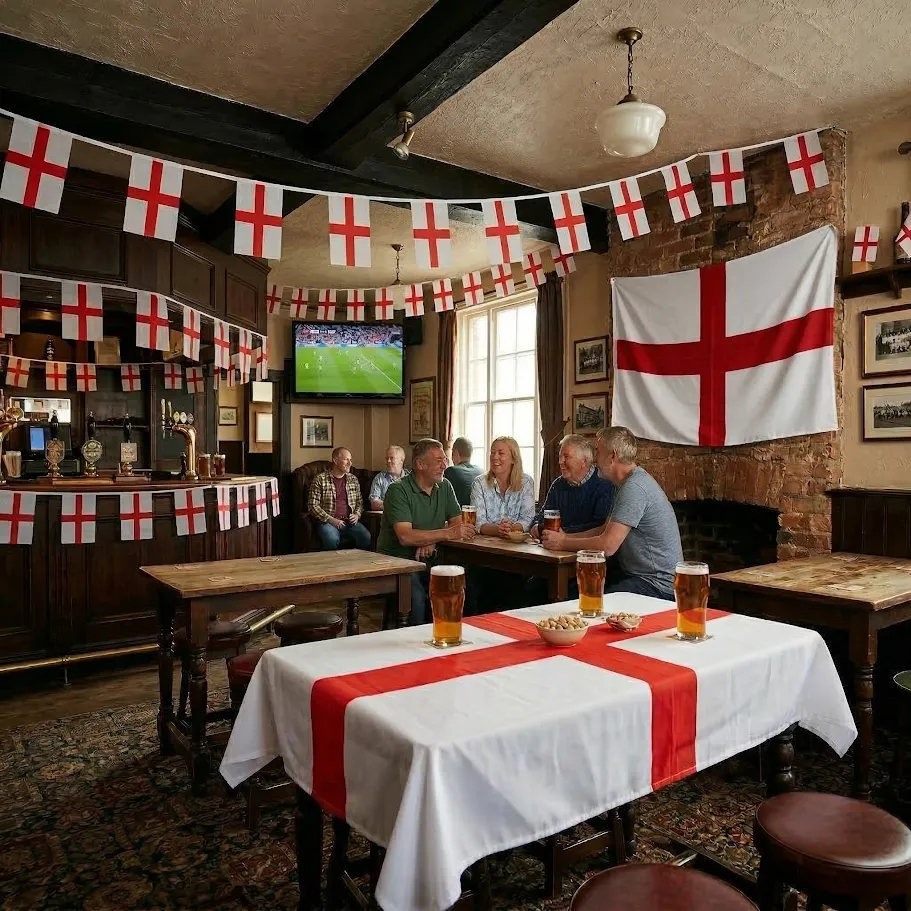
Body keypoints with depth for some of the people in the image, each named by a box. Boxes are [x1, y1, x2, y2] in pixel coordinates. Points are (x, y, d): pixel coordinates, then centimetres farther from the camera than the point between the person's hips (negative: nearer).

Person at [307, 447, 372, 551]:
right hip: (327, 522, -3)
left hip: (350, 522, 4)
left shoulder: (353, 479, 16)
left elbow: (359, 502, 24)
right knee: (331, 539, -36)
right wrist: (330, 519, -13)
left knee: (367, 537, -25)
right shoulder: (320, 479, 1)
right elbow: (312, 505, -3)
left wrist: (357, 515, 2)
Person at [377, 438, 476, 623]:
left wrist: (431, 541, -16)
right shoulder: (398, 490, -12)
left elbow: (457, 522, 2)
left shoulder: (445, 487, 8)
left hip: (428, 560, 6)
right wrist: (448, 534, -28)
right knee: (417, 598, -32)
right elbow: (405, 537, -23)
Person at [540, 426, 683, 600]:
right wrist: (567, 537, 6)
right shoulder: (628, 483, 13)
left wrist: (563, 543, -12)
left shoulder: (634, 488, -22)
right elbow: (606, 529, 18)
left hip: (658, 585, -10)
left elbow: (607, 546, -26)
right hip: (636, 573, 10)